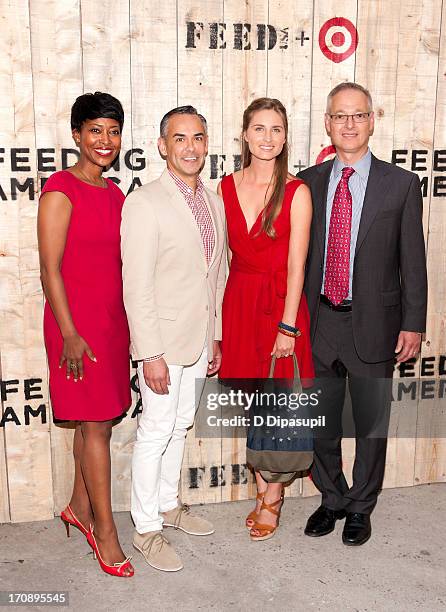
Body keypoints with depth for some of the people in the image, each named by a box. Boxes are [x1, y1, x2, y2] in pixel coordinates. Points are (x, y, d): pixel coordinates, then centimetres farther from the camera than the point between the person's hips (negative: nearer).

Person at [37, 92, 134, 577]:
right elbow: (50, 269, -14)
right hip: (77, 321, -7)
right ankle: (105, 529, 15)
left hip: (112, 319, 7)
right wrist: (69, 334, -17)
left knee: (95, 420, 15)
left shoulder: (113, 193, 11)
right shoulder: (60, 190, -11)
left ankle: (80, 506, 33)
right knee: (96, 424, 0)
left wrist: (128, 322, 15)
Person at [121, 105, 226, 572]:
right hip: (163, 340, -7)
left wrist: (216, 336, 12)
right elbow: (137, 288, -18)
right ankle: (146, 528, 21)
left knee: (179, 426, 19)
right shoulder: (144, 204, -15)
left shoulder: (215, 202, 7)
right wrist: (151, 354, -19)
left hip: (200, 338, 7)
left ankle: (168, 503, 37)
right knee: (155, 432, 4)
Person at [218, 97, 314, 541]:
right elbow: (221, 254, 4)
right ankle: (264, 489, 31)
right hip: (238, 301, 4)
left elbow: (296, 264, -10)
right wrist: (216, 320, 2)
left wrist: (287, 326, -13)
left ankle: (271, 495, 25)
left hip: (279, 302, -3)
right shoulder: (226, 188, 3)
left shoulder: (296, 192, -7)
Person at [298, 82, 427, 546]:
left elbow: (413, 261, -2)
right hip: (318, 322, 2)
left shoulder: (401, 184, -3)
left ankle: (360, 507, 34)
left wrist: (412, 325, -4)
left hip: (373, 325, -2)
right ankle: (331, 499, 38)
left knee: (371, 424, 12)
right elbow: (298, 254, 5)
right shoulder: (308, 182, 3)